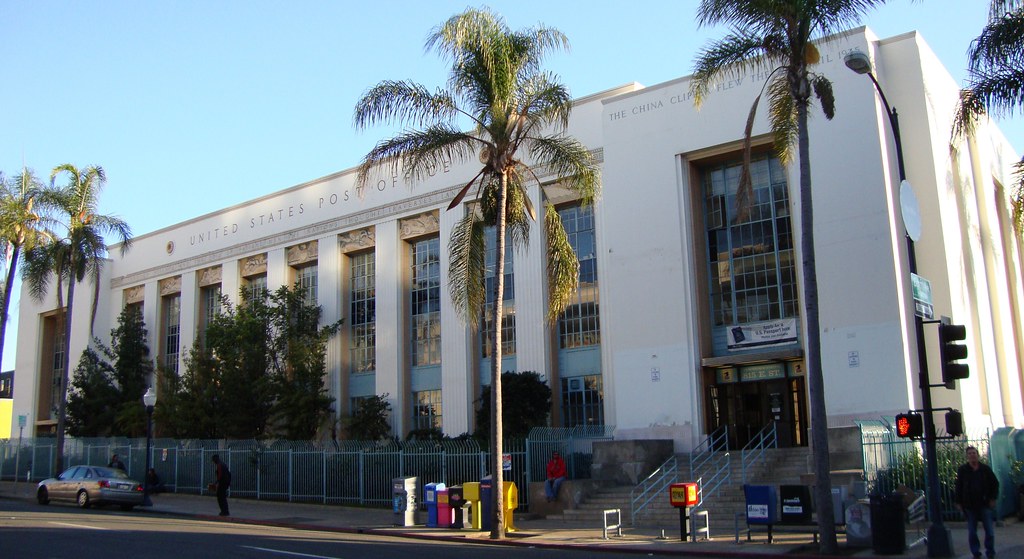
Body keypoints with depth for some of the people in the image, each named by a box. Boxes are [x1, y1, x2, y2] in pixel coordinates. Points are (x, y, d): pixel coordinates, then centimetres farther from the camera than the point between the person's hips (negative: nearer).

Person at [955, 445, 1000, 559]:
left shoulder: (985, 469, 2)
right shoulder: (962, 470, 1)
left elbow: (995, 484, 8)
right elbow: (959, 487, 2)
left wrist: (993, 498, -1)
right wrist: (959, 502, -1)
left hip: (985, 504, 0)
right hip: (970, 506, 0)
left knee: (989, 530, 3)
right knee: (972, 532, 4)